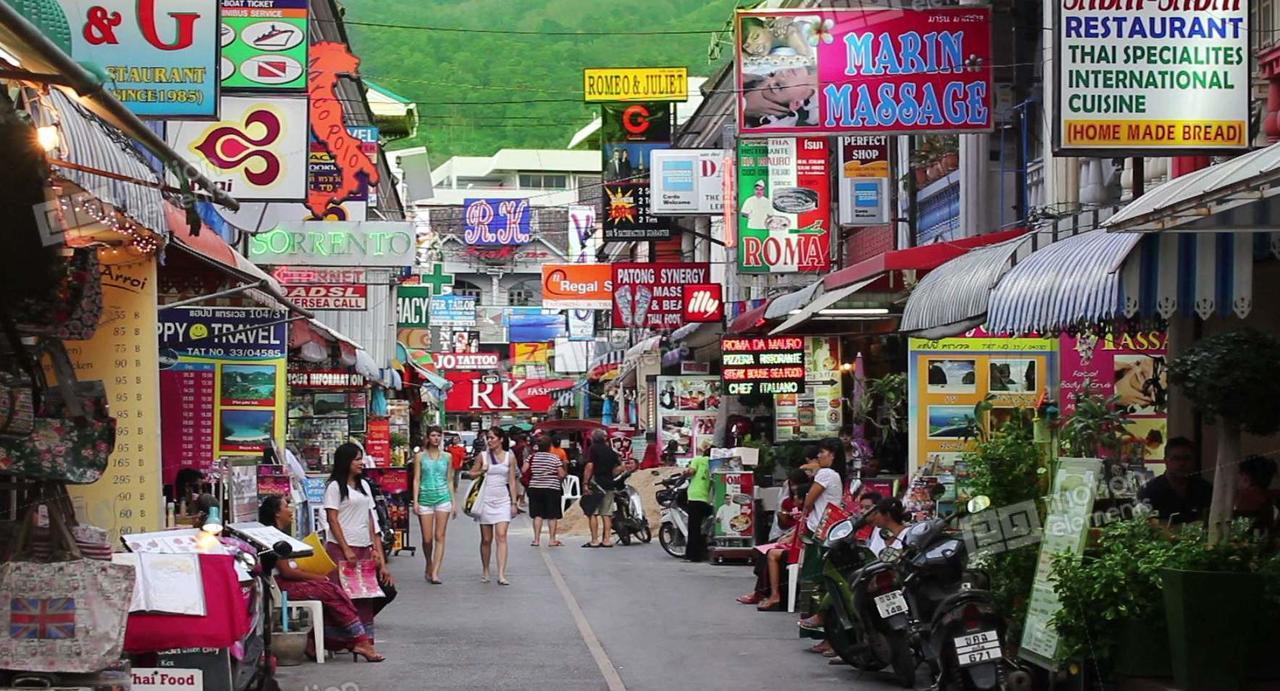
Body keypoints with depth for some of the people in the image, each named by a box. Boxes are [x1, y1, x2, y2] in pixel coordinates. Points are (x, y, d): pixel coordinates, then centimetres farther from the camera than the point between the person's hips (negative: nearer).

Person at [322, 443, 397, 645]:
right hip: (341, 548, -7)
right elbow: (333, 520, -8)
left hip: (364, 548, 7)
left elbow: (370, 518, 16)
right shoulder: (335, 486, -3)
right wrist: (346, 550, -15)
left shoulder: (364, 485, 17)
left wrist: (377, 548, 8)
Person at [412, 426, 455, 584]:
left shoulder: (446, 457, 10)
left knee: (440, 537, -6)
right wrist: (415, 501, -6)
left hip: (443, 498, 1)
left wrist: (453, 503, 9)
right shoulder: (421, 457, 5)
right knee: (427, 538, 1)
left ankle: (435, 573, -9)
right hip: (425, 498, -1)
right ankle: (429, 567, 25)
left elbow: (450, 481, 13)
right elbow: (416, 480, 3)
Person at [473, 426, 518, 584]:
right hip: (486, 500, 1)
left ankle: (501, 575, -18)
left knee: (501, 536, -12)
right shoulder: (483, 456, 4)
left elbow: (512, 481, 6)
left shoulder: (509, 457, 4)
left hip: (503, 500, -1)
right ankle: (485, 572, 20)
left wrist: (514, 503, 2)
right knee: (486, 539, 6)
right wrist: (481, 471, -10)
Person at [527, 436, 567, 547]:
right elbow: (561, 475, -6)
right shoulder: (555, 458, -5)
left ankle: (536, 539, 1)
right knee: (552, 515, 4)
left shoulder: (532, 457, 0)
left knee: (537, 514, 6)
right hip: (552, 488, -2)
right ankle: (552, 539, 4)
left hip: (535, 488, 2)